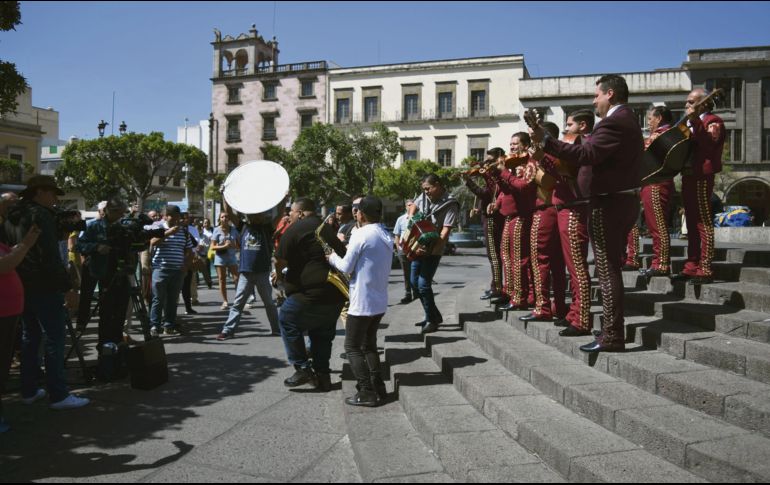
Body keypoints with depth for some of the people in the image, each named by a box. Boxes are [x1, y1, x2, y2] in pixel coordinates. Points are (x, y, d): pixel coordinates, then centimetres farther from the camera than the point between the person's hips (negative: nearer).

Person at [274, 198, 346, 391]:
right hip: (336, 294, 8)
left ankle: (302, 368, 9)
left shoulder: (296, 229, -7)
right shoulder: (327, 228, 18)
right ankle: (323, 375, 24)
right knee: (323, 333, 20)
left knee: (287, 320, 12)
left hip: (313, 293, -8)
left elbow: (280, 260, -13)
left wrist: (279, 275, 10)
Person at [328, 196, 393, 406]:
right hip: (380, 301, 8)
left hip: (362, 302, -8)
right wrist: (348, 251, 13)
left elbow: (346, 267, -12)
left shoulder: (361, 235, -16)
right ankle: (378, 388, 19)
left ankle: (367, 393, 0)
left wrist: (332, 257, 6)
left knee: (352, 347, 2)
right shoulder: (387, 237, 10)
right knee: (369, 345, 20)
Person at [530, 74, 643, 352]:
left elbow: (584, 155, -27)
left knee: (607, 271, -7)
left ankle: (612, 337, -2)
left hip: (609, 204, -11)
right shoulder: (626, 119, 18)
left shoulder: (614, 123, -16)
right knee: (611, 269, 16)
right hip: (622, 201, 11)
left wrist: (545, 141, -23)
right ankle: (613, 329, 25)